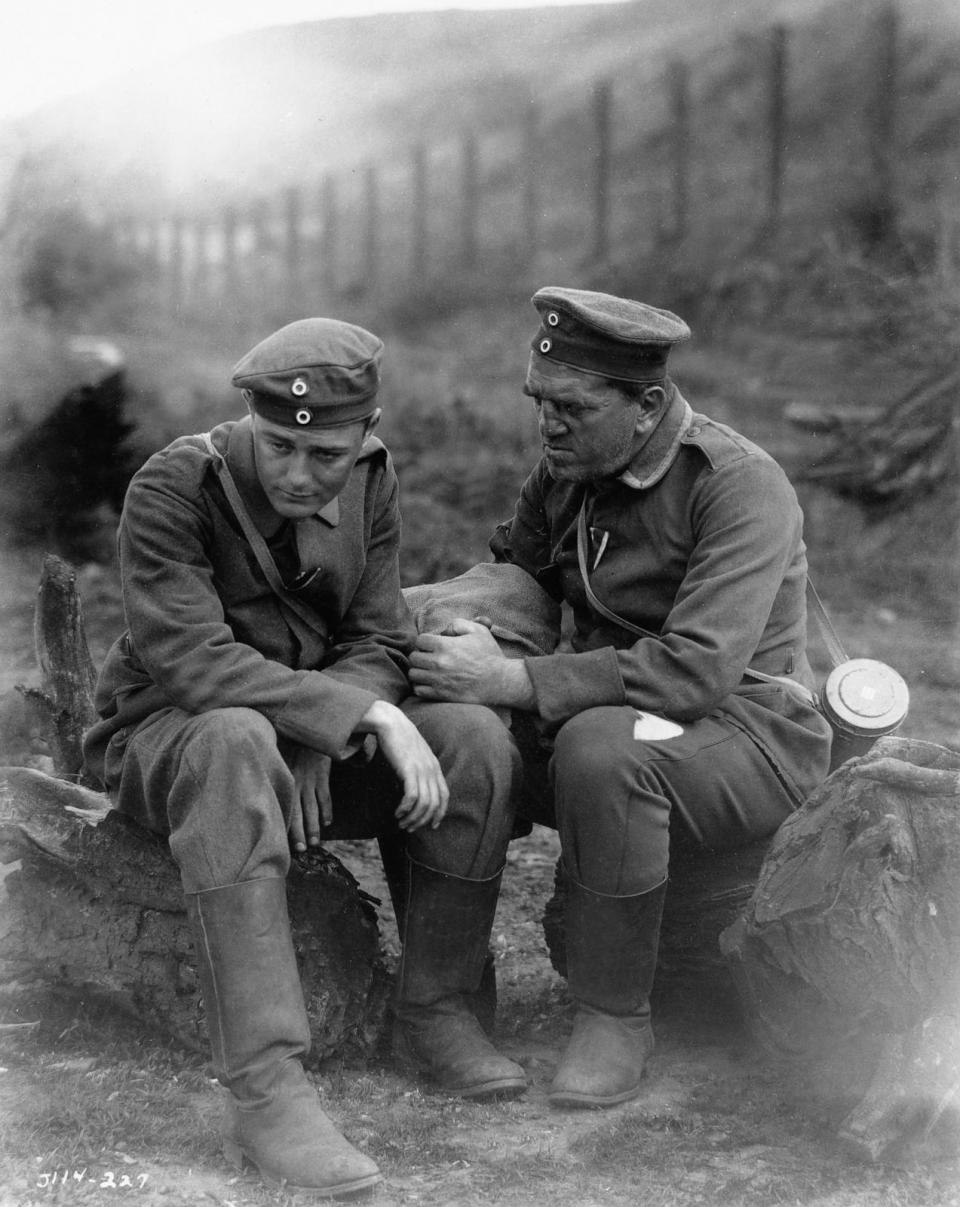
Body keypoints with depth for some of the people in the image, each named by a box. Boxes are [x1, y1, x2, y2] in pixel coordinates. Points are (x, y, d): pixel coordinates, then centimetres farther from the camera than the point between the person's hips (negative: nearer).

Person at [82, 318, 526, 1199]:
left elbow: (377, 648, -3)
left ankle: (434, 1012, -3)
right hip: (166, 737, -5)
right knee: (236, 745, -41)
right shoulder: (174, 488, -19)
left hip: (318, 735, 5)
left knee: (477, 741, -19)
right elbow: (192, 661, -29)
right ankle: (265, 1090, -44)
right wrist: (365, 715, -35)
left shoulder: (371, 487, -1)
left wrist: (321, 751, -25)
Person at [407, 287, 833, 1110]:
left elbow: (696, 671, -30)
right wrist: (474, 633, -11)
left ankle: (617, 1018, -21)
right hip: (613, 710, 7)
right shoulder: (564, 473, 3)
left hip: (749, 730, -7)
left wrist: (511, 680, -32)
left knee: (601, 746, -38)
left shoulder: (740, 485, -20)